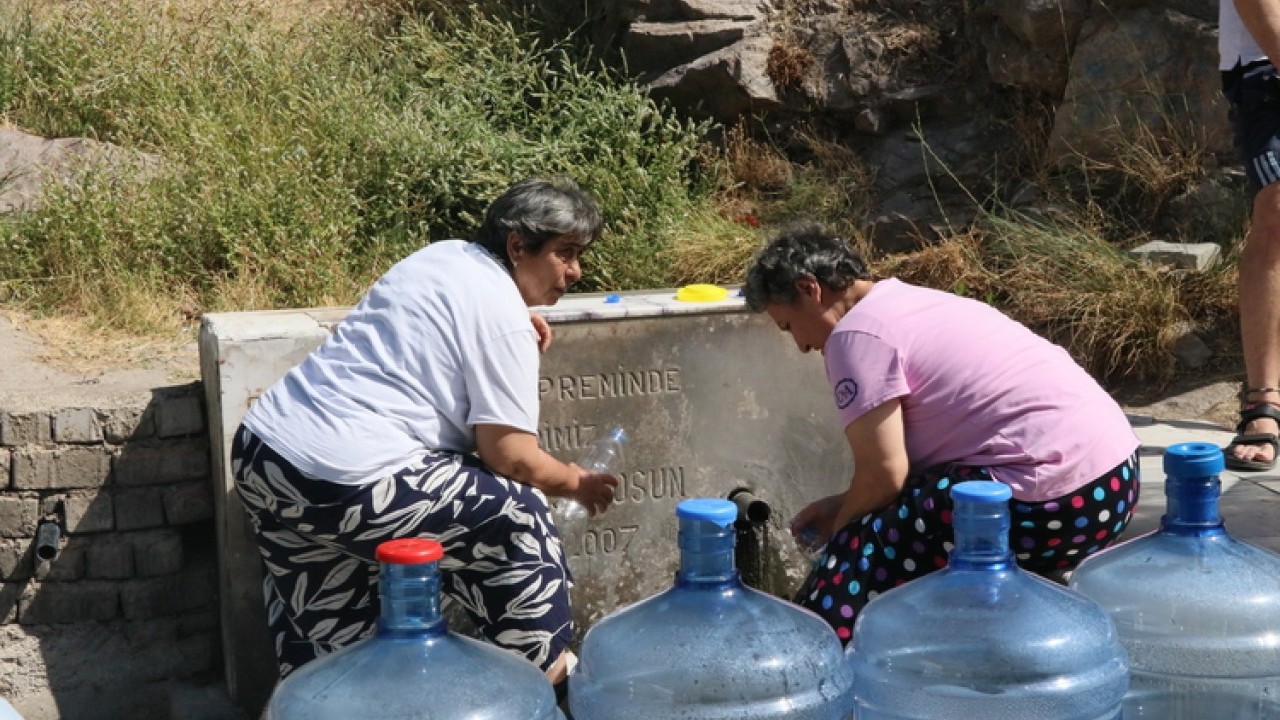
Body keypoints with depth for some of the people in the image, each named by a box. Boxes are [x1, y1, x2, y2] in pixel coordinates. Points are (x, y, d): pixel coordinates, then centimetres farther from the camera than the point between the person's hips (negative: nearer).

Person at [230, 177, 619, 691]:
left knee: (318, 640, 22)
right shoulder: (502, 316, -9)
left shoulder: (444, 255, 16)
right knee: (518, 518, 7)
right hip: (346, 481, -9)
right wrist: (576, 482, 9)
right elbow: (511, 457, -10)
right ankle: (541, 671, 20)